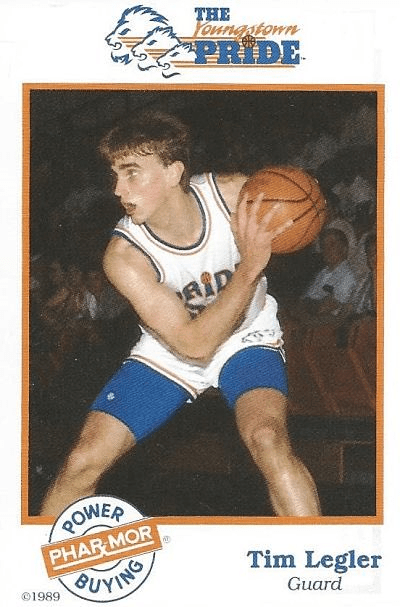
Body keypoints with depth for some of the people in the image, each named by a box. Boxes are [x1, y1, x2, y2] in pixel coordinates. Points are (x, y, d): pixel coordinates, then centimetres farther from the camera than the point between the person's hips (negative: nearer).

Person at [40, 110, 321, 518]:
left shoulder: (236, 194, -21)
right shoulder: (124, 255, -25)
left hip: (246, 339, 0)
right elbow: (193, 343, -27)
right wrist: (249, 268, -37)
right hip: (169, 353, 0)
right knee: (83, 462, -10)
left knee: (267, 439, -31)